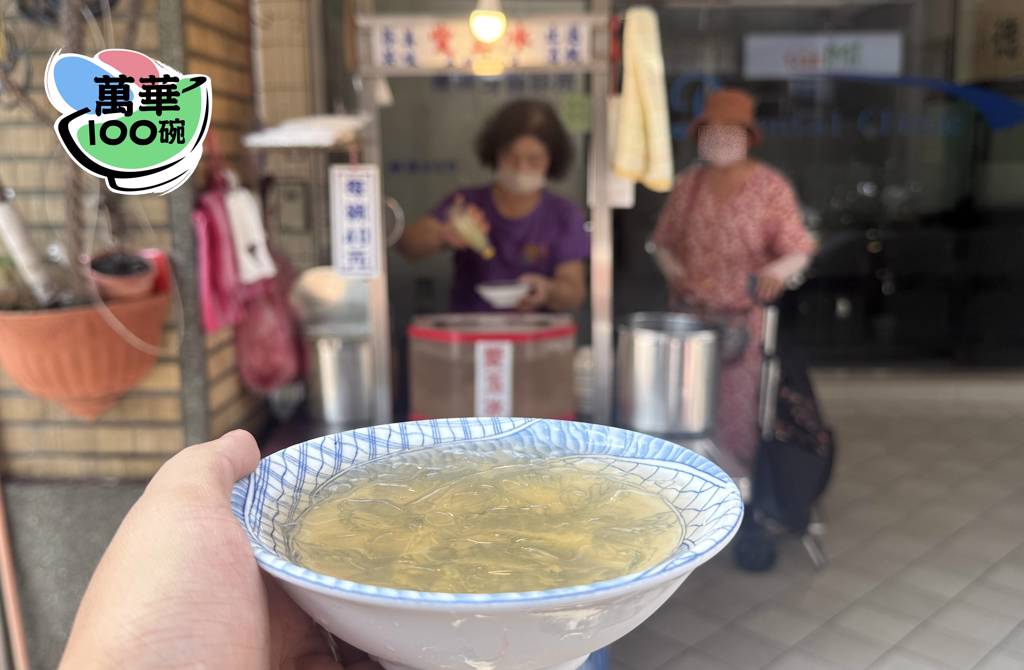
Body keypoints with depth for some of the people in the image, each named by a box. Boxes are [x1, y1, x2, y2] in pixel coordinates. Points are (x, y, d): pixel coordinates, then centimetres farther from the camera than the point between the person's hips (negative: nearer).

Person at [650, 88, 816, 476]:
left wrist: (775, 273, -28)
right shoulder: (687, 185, 6)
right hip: (689, 315, 3)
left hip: (744, 318, -3)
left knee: (735, 409, -2)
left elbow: (798, 252, -6)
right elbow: (663, 242, 11)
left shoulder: (770, 188, -4)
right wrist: (677, 274, -9)